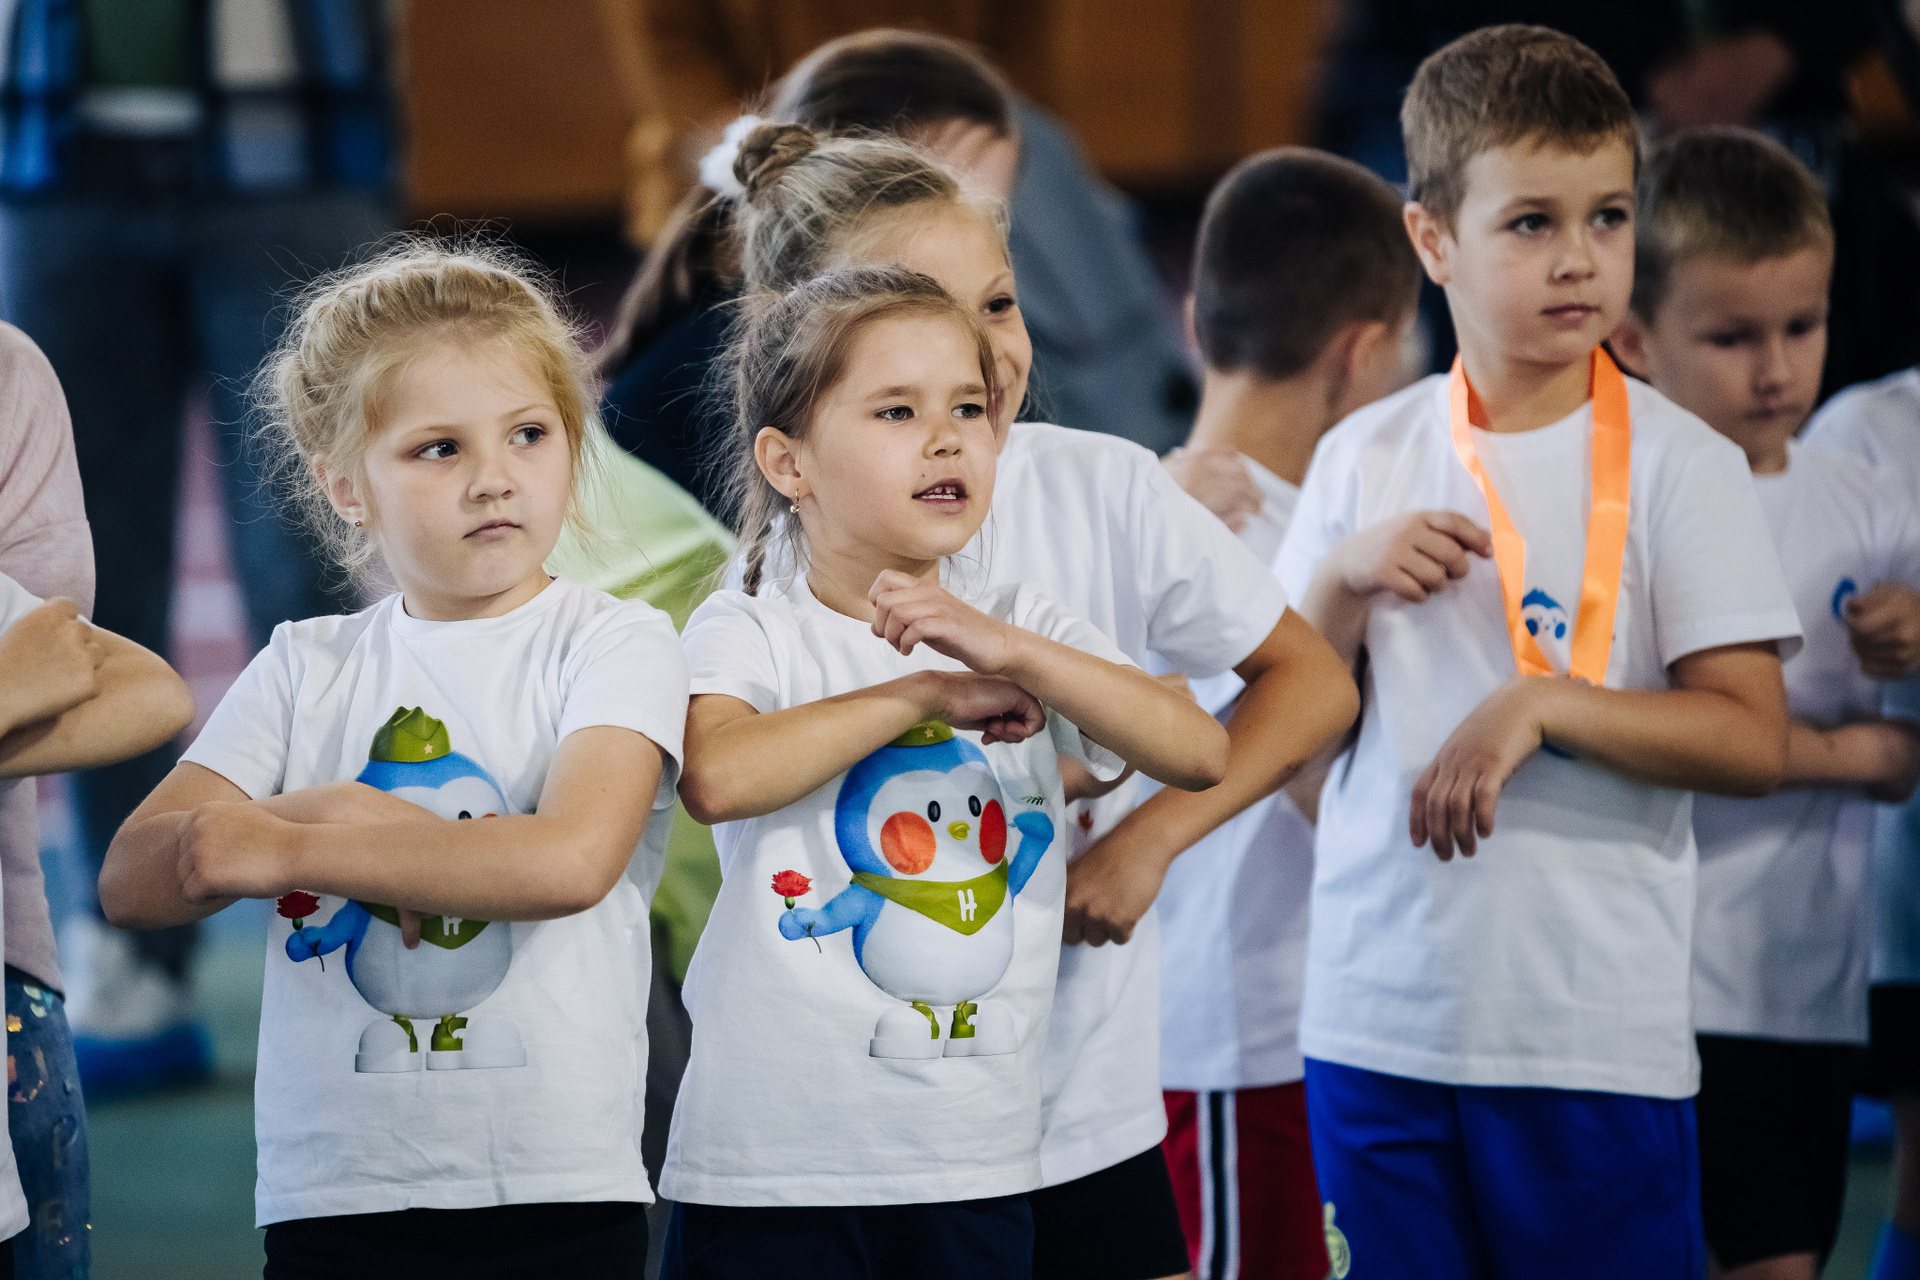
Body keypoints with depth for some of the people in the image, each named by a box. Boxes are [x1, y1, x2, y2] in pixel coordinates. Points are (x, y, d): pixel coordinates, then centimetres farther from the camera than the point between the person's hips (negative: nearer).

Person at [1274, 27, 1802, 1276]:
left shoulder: (1677, 462, -3)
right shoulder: (1366, 458, 7)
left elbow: (1754, 739, -8)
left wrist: (1541, 705, -18)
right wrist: (1346, 576, -6)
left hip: (1600, 1031, -3)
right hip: (1377, 1017, 3)